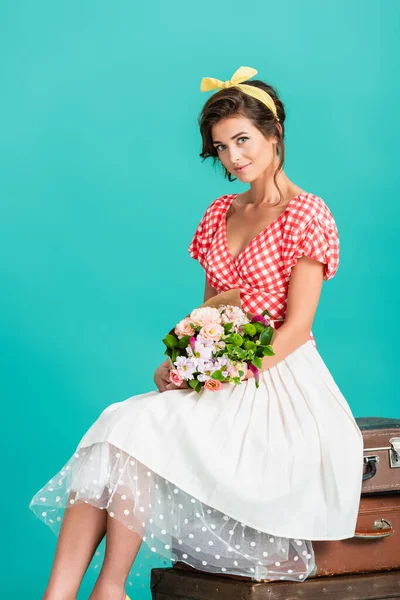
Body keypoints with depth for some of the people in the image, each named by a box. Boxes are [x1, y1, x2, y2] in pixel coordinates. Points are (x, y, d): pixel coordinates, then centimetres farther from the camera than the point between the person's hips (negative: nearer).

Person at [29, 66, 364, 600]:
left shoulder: (306, 216, -5)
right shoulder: (220, 214, 16)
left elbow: (296, 327, -10)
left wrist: (227, 374, -19)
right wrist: (180, 362, -2)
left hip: (280, 386, -6)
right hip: (219, 386, 6)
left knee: (141, 430, -27)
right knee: (116, 430, -23)